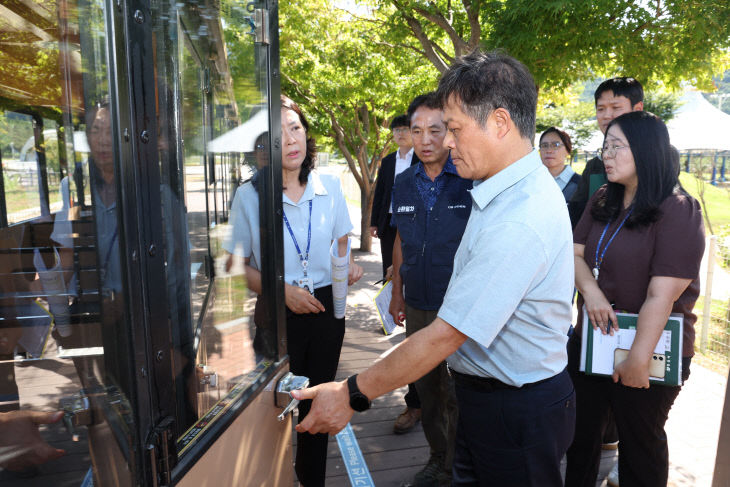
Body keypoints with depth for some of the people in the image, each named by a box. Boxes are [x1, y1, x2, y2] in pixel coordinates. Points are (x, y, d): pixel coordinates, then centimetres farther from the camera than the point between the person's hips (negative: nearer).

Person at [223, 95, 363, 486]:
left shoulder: (329, 187, 0)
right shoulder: (249, 194, -8)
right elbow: (239, 266, -4)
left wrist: (348, 266, -10)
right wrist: (282, 291, -18)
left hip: (326, 307, 3)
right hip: (278, 312, -3)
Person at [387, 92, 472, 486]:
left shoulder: (472, 181, -11)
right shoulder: (404, 183, 5)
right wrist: (397, 293, 15)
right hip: (418, 306, 5)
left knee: (458, 395, 7)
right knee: (426, 388, 18)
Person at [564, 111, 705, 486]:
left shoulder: (678, 212, -16)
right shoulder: (602, 202, 5)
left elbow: (661, 296, -22)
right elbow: (575, 252, 3)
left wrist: (639, 359, -23)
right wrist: (590, 289, -17)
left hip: (647, 348, -6)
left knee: (640, 443, 16)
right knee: (580, 434, 19)